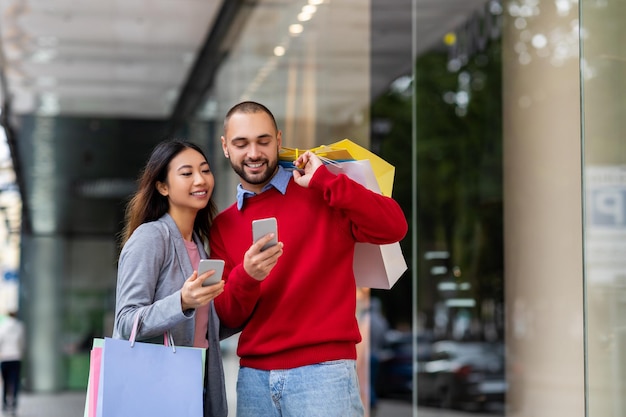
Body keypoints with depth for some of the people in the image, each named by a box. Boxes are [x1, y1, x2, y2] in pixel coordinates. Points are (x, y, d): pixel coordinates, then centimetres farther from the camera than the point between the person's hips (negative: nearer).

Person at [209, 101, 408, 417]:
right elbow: (228, 318, 5)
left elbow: (393, 228, -14)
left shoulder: (320, 193, 1)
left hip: (323, 370, -3)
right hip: (253, 376, 4)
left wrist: (323, 180, -15)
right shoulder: (222, 226, 11)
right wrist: (246, 276, -15)